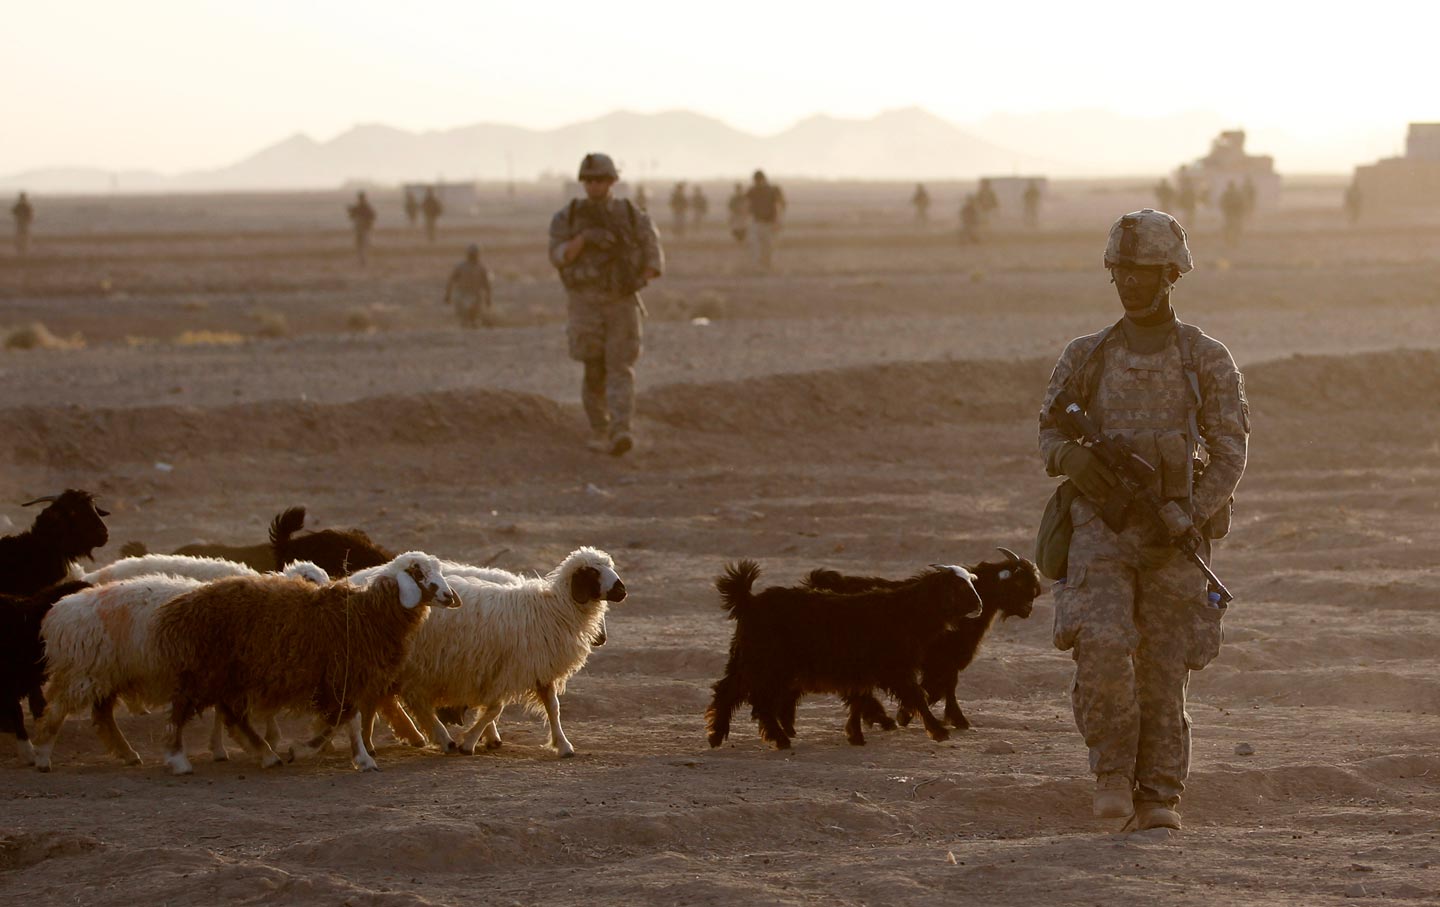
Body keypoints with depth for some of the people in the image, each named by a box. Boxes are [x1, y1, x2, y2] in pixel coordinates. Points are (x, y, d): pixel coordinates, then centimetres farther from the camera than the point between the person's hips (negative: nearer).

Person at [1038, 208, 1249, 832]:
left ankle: (1158, 797, 14)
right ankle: (1113, 772, -3)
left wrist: (1188, 517, -20)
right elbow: (1051, 434, 12)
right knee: (1103, 647, -21)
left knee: (1163, 670, 1)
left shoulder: (1208, 361, 1)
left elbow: (1228, 453, -4)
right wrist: (1073, 458, -14)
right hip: (1102, 529, 0)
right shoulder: (1086, 358, 7)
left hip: (1173, 538, 0)